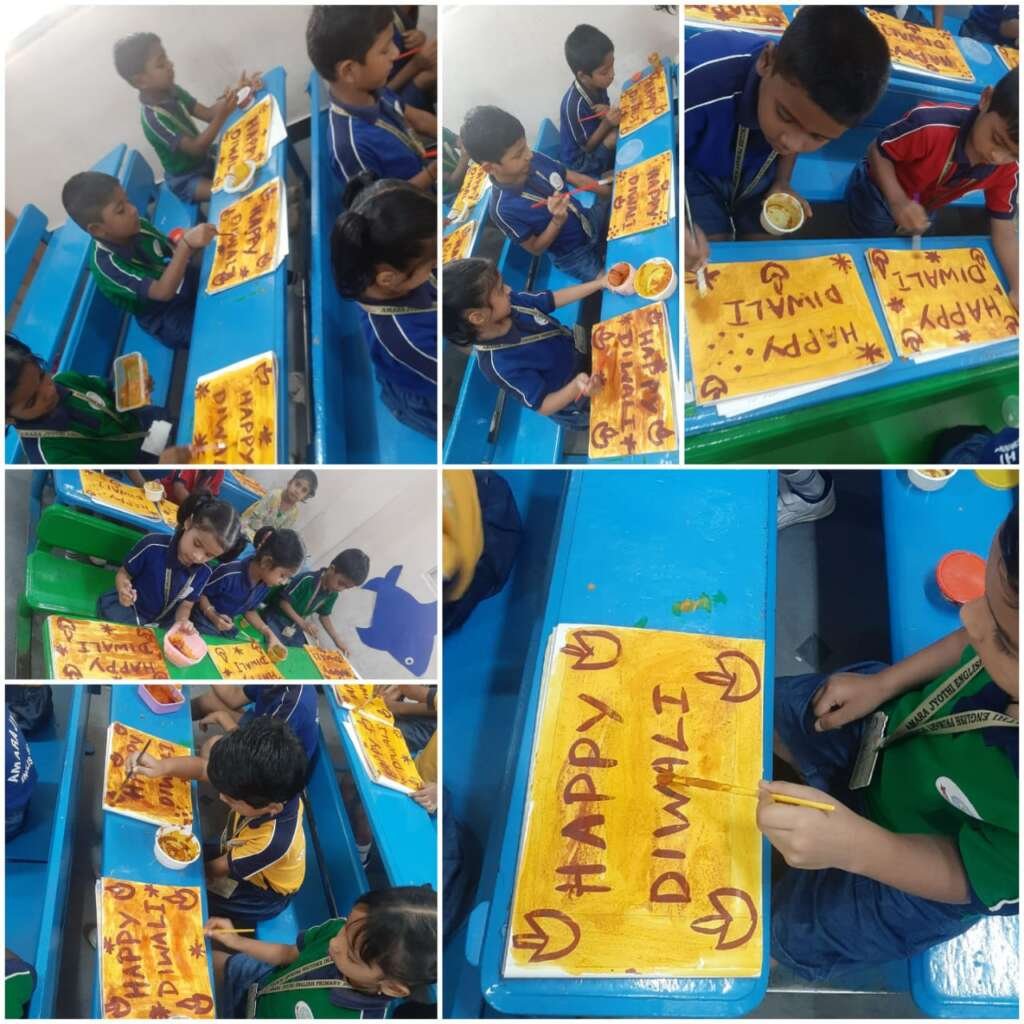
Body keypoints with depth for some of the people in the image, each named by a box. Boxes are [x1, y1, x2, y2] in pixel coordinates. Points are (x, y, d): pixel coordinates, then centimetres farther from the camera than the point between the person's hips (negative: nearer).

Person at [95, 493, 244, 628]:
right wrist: (124, 590, -28)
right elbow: (123, 573, -7)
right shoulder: (153, 546, -22)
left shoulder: (204, 573, -12)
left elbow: (185, 606, 1)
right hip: (127, 611, -3)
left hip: (161, 625, 4)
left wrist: (182, 622, -21)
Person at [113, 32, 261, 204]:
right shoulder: (153, 118, -30)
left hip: (205, 159, 8)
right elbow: (195, 148, -33)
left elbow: (208, 113, -7)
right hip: (187, 180, -8)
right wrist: (222, 116, -43)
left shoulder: (172, 91, -5)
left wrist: (233, 91, -23)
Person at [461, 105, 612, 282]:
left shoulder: (534, 160, -16)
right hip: (575, 256, -6)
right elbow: (535, 248, -17)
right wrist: (558, 220, -34)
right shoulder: (502, 208, -31)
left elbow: (574, 177, 2)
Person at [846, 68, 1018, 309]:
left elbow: (1003, 227, -18)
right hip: (882, 191, -5)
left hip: (923, 208, 5)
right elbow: (878, 151, -27)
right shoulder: (931, 125, -42)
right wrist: (898, 201, -41)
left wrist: (1017, 288, -33)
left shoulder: (1009, 169, -26)